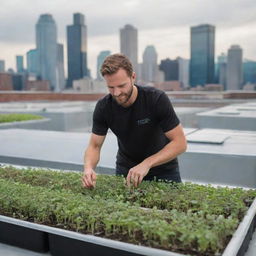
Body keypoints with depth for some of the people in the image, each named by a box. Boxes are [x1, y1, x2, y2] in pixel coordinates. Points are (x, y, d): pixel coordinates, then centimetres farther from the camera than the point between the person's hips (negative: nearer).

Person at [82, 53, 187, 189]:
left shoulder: (157, 99, -27)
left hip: (162, 170, -2)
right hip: (125, 169, 3)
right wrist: (88, 167, -32)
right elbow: (94, 146, -11)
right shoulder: (103, 107, -18)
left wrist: (147, 164, -34)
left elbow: (180, 142, -24)